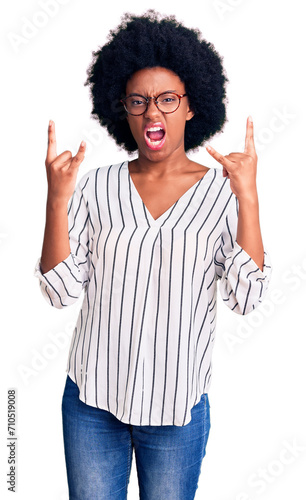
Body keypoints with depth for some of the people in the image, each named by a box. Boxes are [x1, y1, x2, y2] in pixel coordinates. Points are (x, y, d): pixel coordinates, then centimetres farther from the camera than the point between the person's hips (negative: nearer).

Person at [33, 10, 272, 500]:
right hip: (90, 402, 1)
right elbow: (61, 291, -6)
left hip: (177, 407, -1)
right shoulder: (96, 187, -3)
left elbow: (246, 297, -13)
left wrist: (248, 198, -19)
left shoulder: (221, 191, -6)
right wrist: (57, 199, -16)